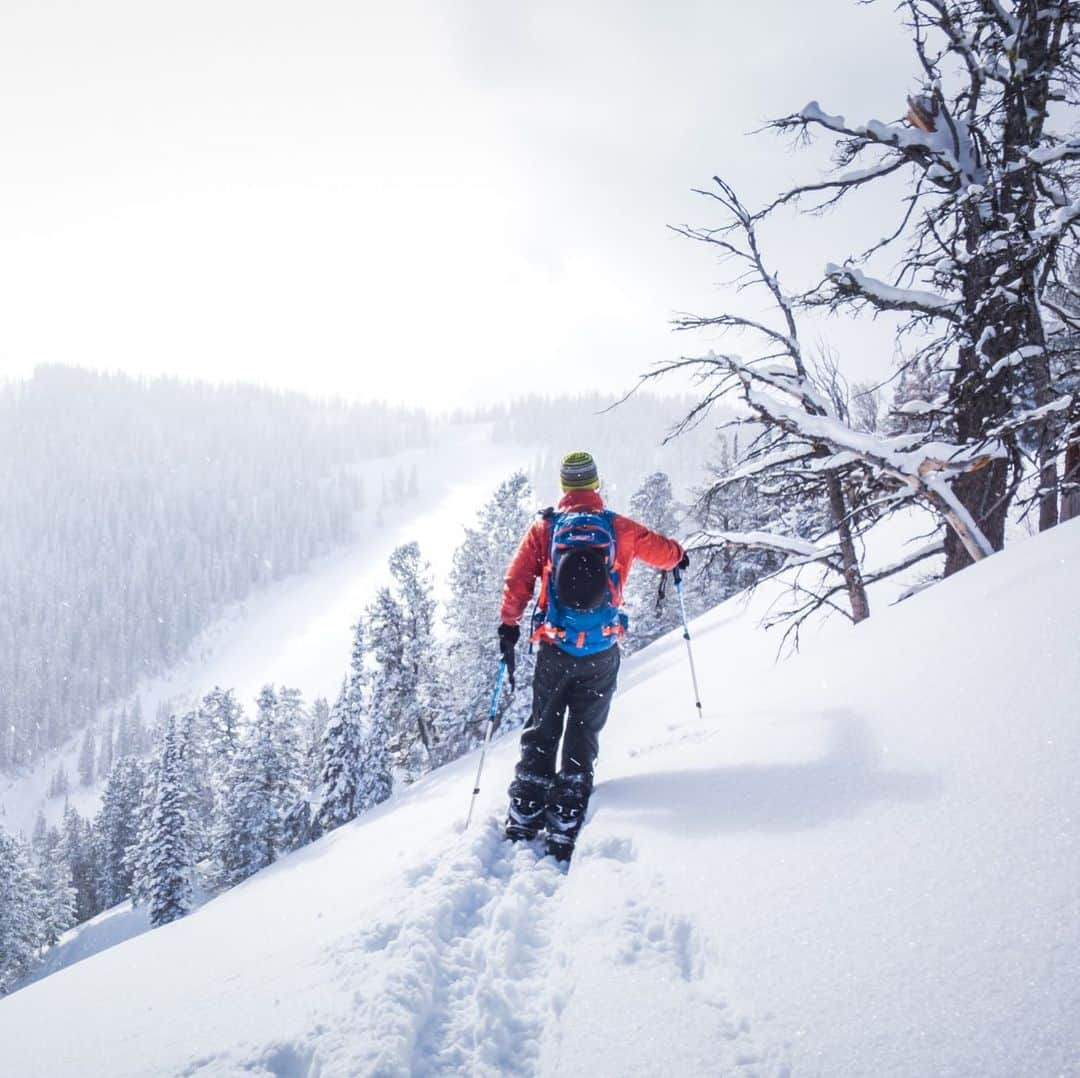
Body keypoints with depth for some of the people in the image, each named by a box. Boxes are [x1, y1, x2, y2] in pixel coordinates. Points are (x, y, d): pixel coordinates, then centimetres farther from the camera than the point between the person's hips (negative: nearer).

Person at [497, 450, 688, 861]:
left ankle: (524, 816, 7)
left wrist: (508, 626, 1)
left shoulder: (544, 527, 3)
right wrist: (679, 556, 36)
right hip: (601, 652, 0)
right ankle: (564, 827, 0)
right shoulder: (618, 528, 2)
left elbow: (518, 577, -3)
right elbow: (661, 549, 14)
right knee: (583, 735, 6)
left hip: (554, 649, 0)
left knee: (541, 732, 12)